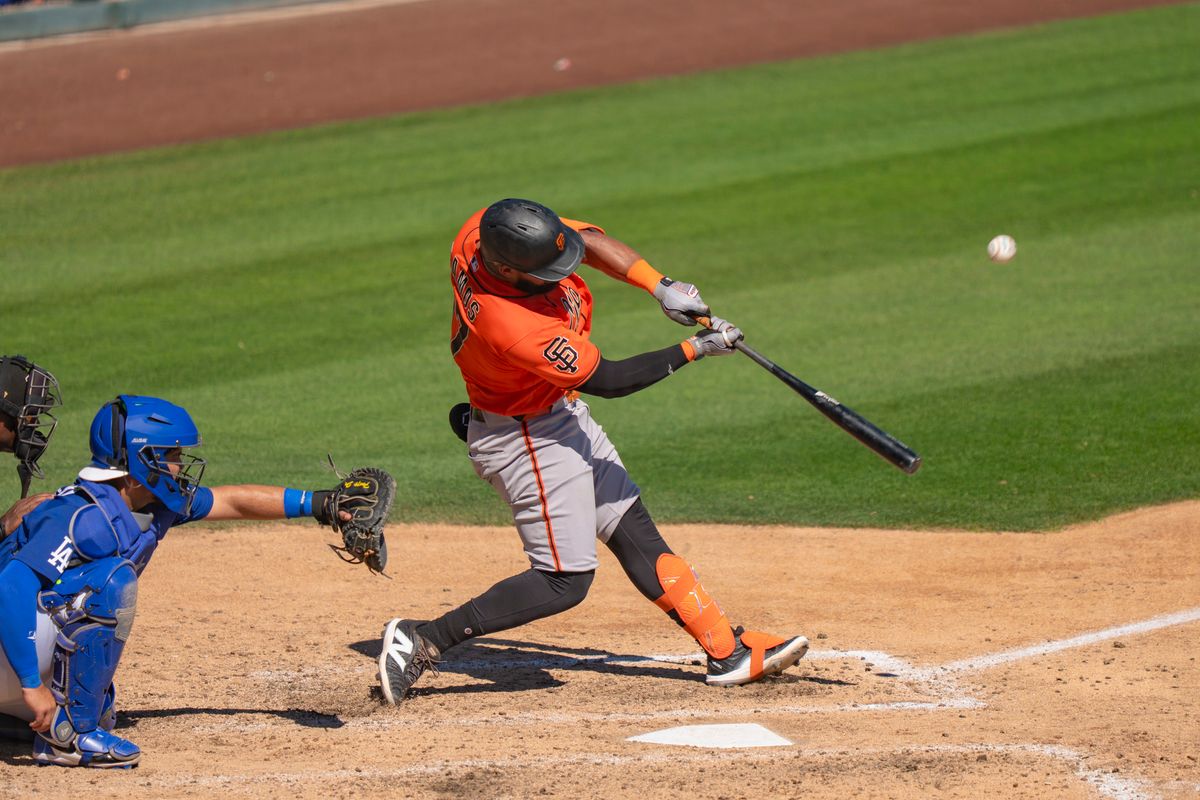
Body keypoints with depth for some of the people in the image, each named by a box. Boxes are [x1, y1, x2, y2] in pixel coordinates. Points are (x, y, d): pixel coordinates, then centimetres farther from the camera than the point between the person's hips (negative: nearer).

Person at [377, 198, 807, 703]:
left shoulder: (487, 232, -17)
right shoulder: (514, 328, -38)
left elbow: (589, 239, -1)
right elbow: (607, 380, -25)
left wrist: (660, 288, -12)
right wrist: (694, 350, -18)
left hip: (561, 416, 10)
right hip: (526, 440, -10)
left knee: (634, 530, 13)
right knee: (564, 581, -4)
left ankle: (727, 651, 19)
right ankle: (423, 641, -3)